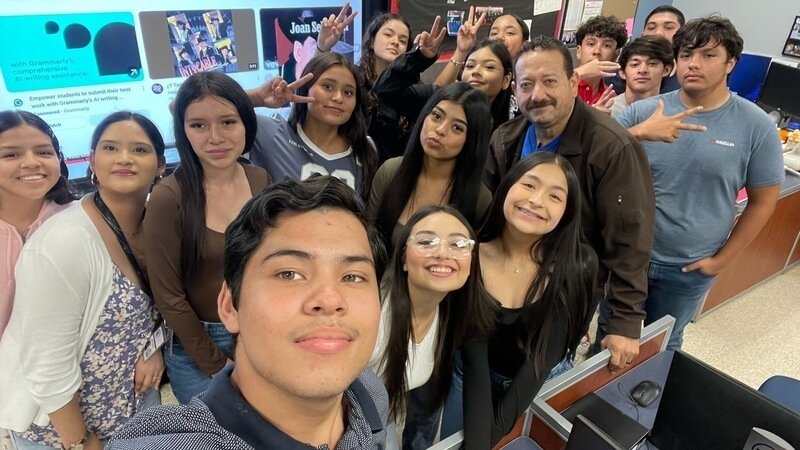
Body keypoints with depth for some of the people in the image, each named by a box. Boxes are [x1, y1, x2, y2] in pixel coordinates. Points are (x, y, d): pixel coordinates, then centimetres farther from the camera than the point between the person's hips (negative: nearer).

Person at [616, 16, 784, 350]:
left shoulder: (755, 126, -9)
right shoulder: (642, 112, -8)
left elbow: (763, 201, -2)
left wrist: (721, 259, -3)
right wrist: (639, 133, -31)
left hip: (689, 269, 0)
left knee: (661, 347, 20)